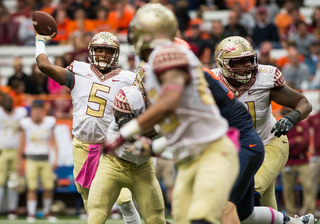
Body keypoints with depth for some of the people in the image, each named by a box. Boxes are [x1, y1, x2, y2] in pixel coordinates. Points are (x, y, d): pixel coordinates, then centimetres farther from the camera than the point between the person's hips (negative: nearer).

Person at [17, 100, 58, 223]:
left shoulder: (49, 123, 2)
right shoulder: (26, 124, -3)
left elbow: (53, 142, 7)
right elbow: (21, 145, 4)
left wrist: (56, 159, -4)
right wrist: (19, 163, 4)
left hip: (45, 159, 2)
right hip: (31, 159, -2)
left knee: (49, 187, -1)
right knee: (32, 188, -7)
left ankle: (47, 212, 18)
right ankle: (31, 214, -3)